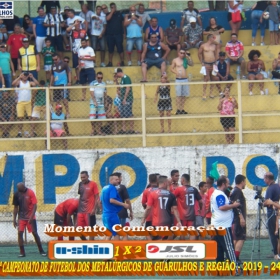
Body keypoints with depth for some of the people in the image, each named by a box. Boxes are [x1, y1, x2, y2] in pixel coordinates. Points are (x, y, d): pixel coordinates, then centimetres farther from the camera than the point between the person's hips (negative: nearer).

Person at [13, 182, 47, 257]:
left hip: (30, 217, -3)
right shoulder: (17, 194, -1)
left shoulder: (30, 193, -12)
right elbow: (16, 207, 6)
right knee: (20, 233, -9)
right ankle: (22, 252, -3)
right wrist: (14, 219, 4)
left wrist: (31, 216, -22)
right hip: (21, 217, 3)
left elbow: (34, 205, -13)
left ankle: (41, 251, 8)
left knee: (35, 233, -3)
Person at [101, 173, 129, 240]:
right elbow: (112, 200, -24)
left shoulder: (104, 188, 16)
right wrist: (123, 204, -19)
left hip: (105, 214, 9)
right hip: (112, 214, -9)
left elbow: (101, 201, 23)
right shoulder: (112, 188, -12)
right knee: (117, 233, -3)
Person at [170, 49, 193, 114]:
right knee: (178, 95, -4)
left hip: (185, 79, 3)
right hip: (178, 79, -3)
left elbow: (191, 64, -2)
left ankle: (182, 109, 10)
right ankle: (178, 109, -3)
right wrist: (176, 72, -12)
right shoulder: (175, 60, 3)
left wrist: (189, 57, -6)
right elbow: (171, 69, 5)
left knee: (184, 95, 4)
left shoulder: (186, 60, 10)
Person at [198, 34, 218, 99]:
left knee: (212, 78, 6)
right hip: (206, 64, -4)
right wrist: (202, 62, 3)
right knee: (206, 79, -9)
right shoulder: (203, 46, -2)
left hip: (213, 64, 4)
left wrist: (215, 62, 8)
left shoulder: (214, 46, 8)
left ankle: (211, 93, 15)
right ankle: (204, 94, -6)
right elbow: (199, 54, 7)